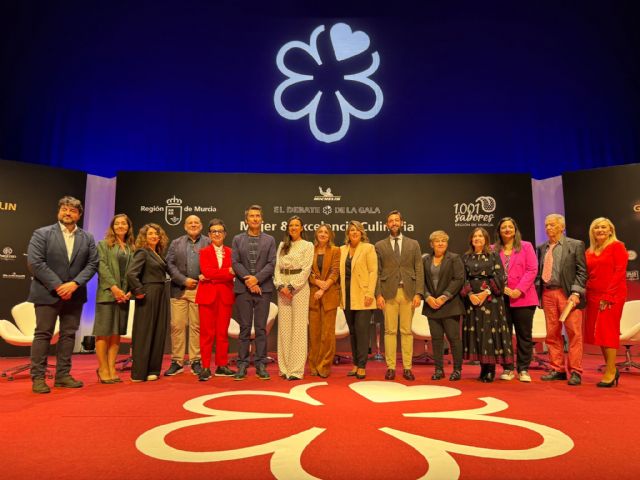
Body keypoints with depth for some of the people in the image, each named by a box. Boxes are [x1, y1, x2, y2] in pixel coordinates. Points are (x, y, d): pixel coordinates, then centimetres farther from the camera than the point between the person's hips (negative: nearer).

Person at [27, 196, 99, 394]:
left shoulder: (87, 238, 8)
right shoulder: (42, 234, -1)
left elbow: (92, 264, 2)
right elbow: (35, 262, -10)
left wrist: (74, 284, -12)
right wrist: (57, 286, -15)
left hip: (74, 294, 4)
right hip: (47, 294, -3)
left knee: (69, 334, 8)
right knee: (43, 334, 2)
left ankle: (63, 375, 18)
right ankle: (38, 378, 10)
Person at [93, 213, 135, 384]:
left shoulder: (132, 248, 14)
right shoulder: (103, 244, 5)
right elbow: (102, 266, -7)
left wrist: (131, 291, -6)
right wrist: (113, 287, -17)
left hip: (124, 295, 4)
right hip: (107, 293, -3)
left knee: (117, 332, 6)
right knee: (104, 332, -2)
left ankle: (111, 368, 12)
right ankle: (103, 369, 5)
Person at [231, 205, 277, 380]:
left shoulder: (269, 240, 9)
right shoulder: (238, 239, 10)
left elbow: (271, 264, -1)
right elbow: (235, 263, 0)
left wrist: (256, 278, -14)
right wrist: (248, 280, -12)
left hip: (263, 288, 0)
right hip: (243, 289, 0)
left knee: (261, 328, 2)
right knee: (244, 328, 3)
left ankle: (261, 365, 9)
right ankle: (242, 365, 10)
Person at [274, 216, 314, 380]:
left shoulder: (308, 245, 3)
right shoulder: (282, 245, 15)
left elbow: (306, 270, -6)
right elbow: (277, 267, 9)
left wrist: (291, 287, -13)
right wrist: (281, 286, -7)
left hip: (299, 288, -4)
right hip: (283, 288, 4)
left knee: (298, 328, -4)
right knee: (284, 328, 4)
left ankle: (296, 370, -1)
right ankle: (284, 367, 11)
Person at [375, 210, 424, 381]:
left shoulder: (413, 244, 10)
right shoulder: (380, 246, 8)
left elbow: (419, 271, 5)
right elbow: (377, 272, 4)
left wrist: (418, 293, -5)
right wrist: (378, 294, -5)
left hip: (408, 292, 1)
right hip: (389, 292, 0)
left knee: (407, 331, 4)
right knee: (390, 331, 2)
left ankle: (407, 368, 11)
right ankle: (391, 367, 9)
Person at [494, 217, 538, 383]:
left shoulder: (526, 246, 6)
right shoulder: (493, 250, 9)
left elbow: (532, 270, -2)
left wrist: (519, 290, -12)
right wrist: (503, 288, -9)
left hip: (523, 298, -1)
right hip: (501, 298, 1)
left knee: (524, 335, 3)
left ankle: (523, 370, 12)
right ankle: (508, 369, 14)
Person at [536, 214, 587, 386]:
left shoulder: (576, 245, 3)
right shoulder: (541, 248, 15)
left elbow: (582, 271, -2)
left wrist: (576, 293, -12)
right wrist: (538, 291, 5)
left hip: (568, 294, -4)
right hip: (548, 294, 4)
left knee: (574, 332, -2)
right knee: (552, 334, 7)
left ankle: (575, 372, 6)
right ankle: (557, 370, 16)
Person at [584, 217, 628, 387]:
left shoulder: (617, 246, -2)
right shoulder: (589, 252, 14)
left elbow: (620, 272, -9)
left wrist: (608, 296, -14)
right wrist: (585, 294, 1)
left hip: (612, 296, -6)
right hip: (593, 296, 6)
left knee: (608, 331, -5)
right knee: (598, 333, 7)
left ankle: (610, 372, 2)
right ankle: (612, 370, 18)